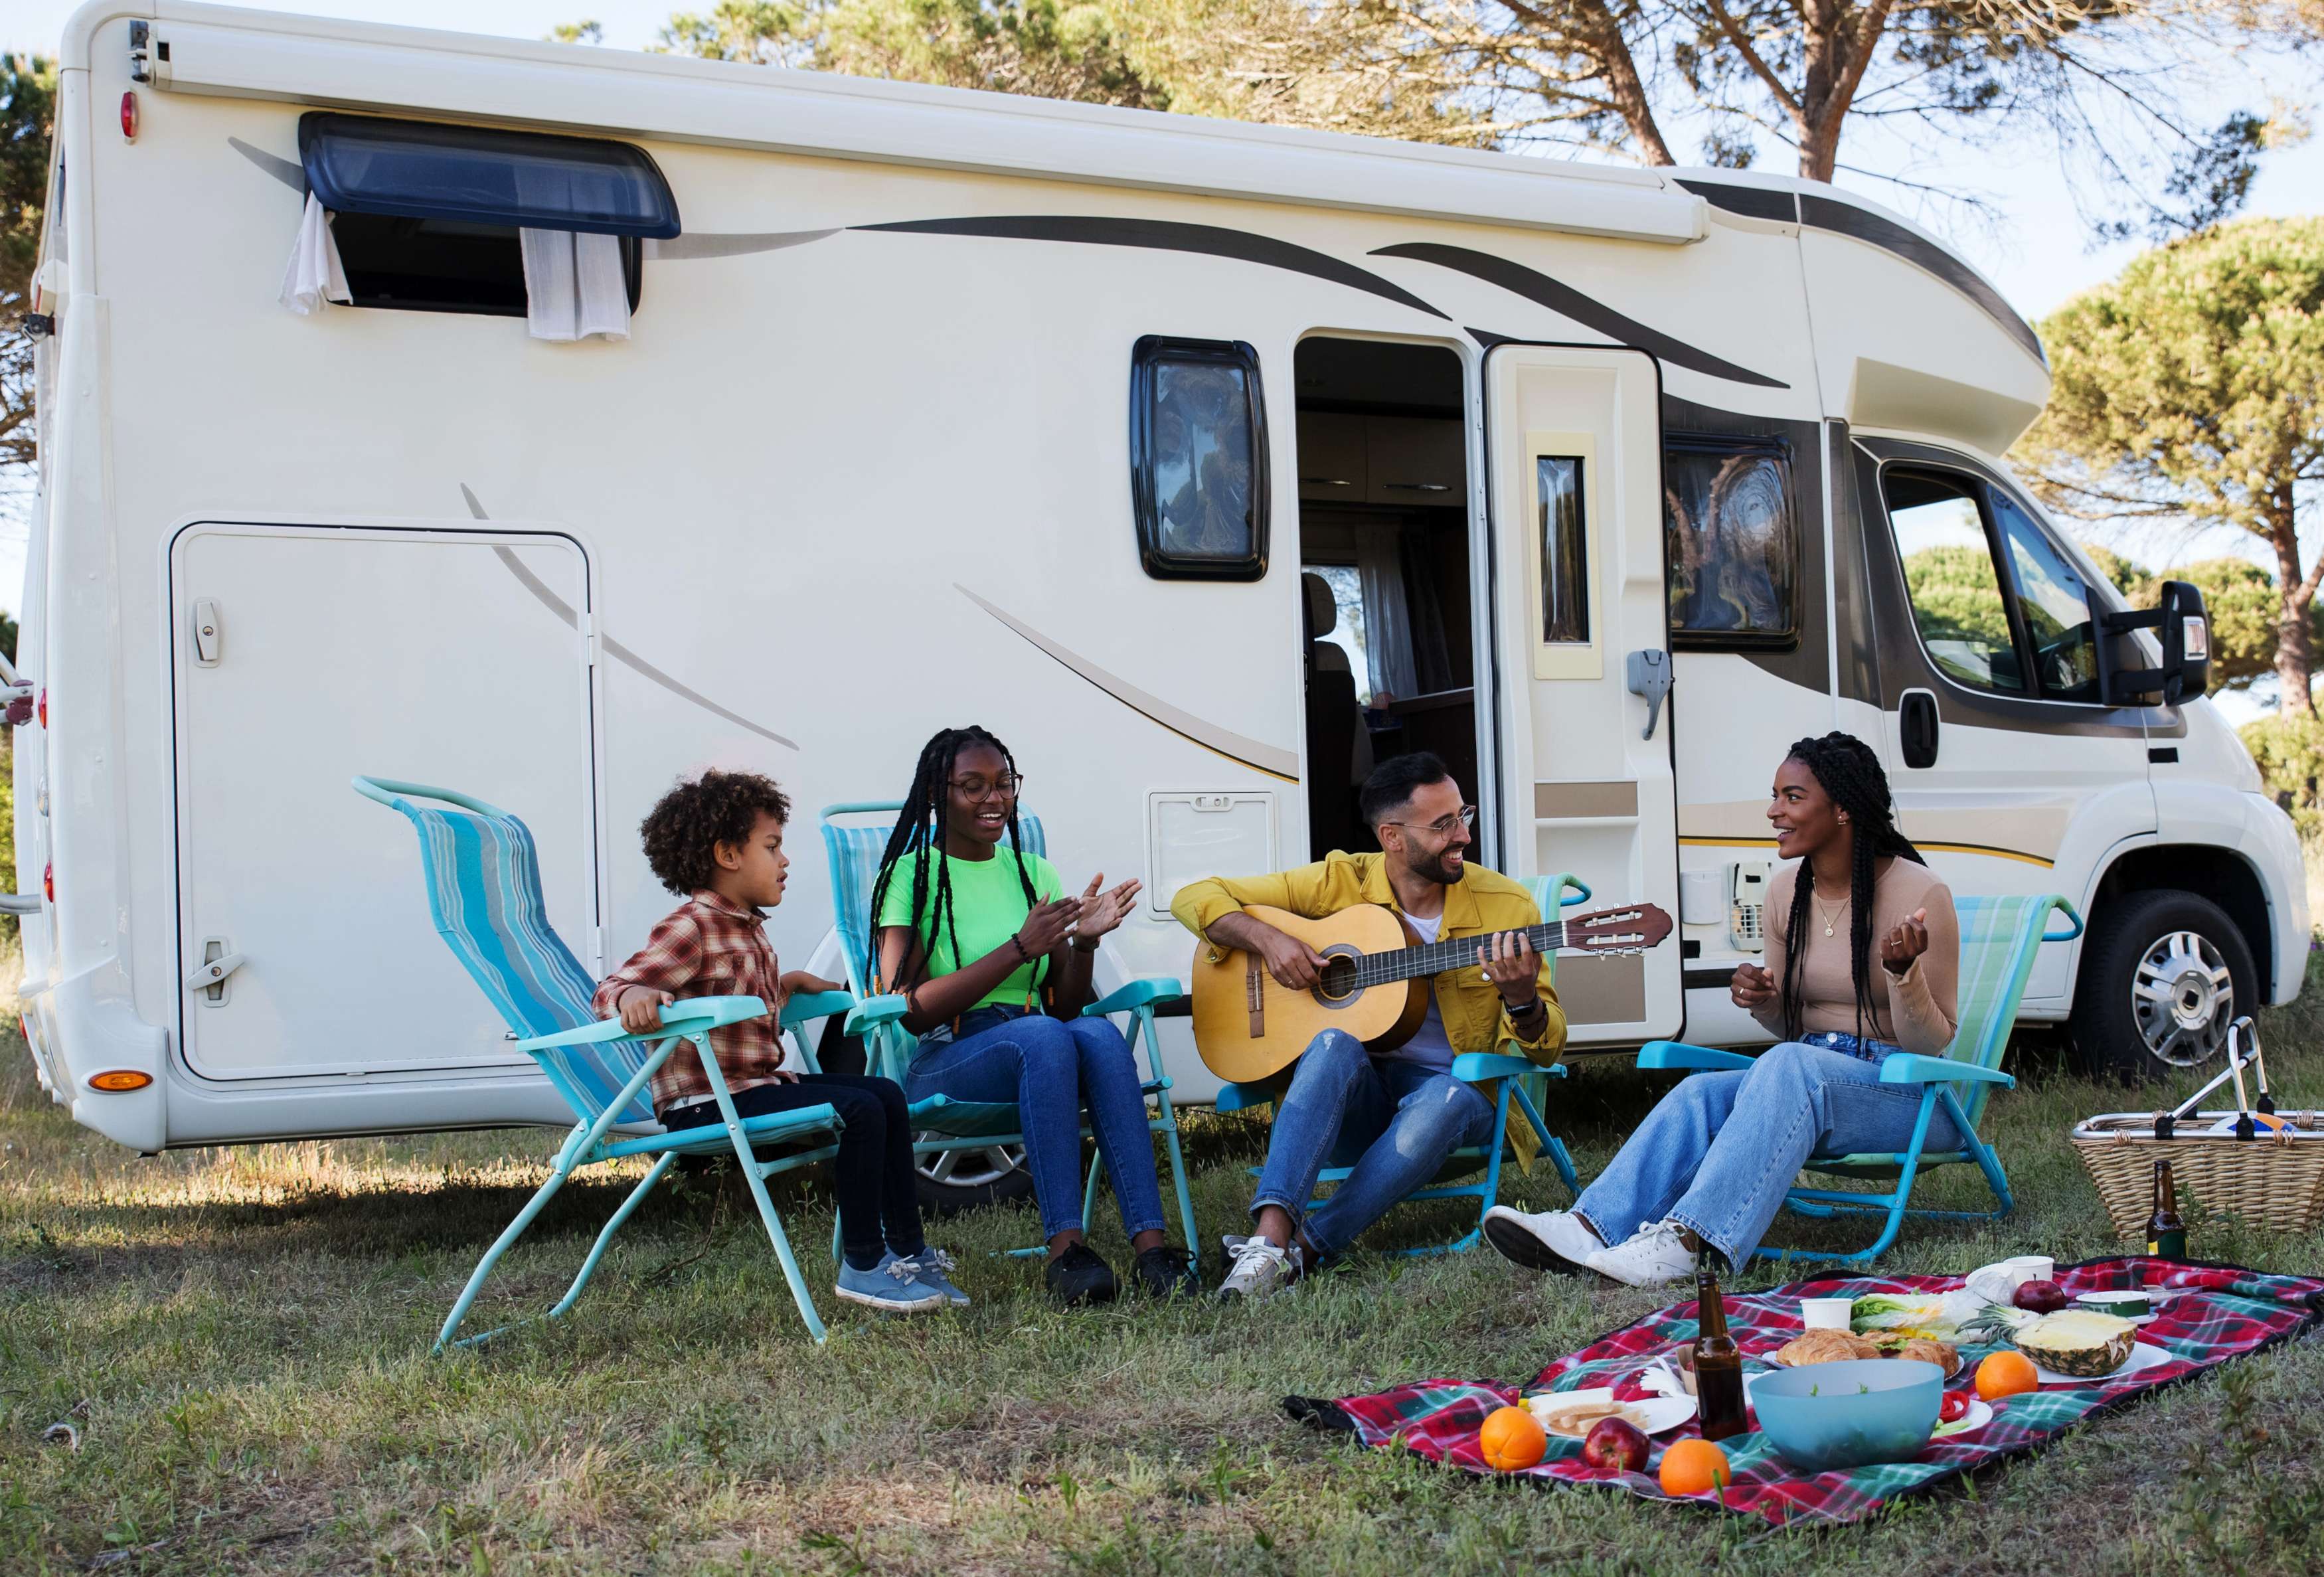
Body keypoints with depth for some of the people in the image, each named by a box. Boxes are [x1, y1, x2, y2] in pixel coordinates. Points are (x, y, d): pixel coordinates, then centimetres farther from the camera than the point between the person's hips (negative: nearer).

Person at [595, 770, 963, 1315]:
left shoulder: (747, 927, 16)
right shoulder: (690, 928, -14)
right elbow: (610, 991, -24)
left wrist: (787, 983, 17)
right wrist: (635, 995, -45)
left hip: (757, 1082, 10)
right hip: (705, 1101, -10)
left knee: (887, 1096, 7)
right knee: (860, 1110, -22)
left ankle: (907, 1250, 11)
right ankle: (862, 1267, -12)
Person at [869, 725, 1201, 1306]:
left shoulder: (1034, 873, 17)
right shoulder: (911, 875, 1)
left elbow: (1066, 1008, 14)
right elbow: (912, 1011, -10)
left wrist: (1084, 942, -6)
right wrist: (1020, 948, -15)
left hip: (1038, 1055, 4)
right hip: (942, 1063, -4)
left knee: (1099, 1033, -31)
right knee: (1042, 1036, -36)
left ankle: (1149, 1244, -40)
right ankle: (1065, 1247, -39)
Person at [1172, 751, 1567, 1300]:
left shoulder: (1506, 906, -1)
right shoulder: (1340, 883, -2)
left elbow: (1545, 1047, 0)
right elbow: (1196, 898, 1)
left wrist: (1522, 1000, -24)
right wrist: (1266, 938, -18)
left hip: (1456, 1087, 0)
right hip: (1355, 1095, 0)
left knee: (1447, 1101, -36)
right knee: (1335, 1047, -34)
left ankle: (1305, 1247, -35)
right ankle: (1270, 1233, -46)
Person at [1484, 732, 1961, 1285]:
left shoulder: (1919, 893, -10)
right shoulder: (1786, 893, 8)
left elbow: (1933, 1044, -9)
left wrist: (1904, 972, -28)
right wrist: (1762, 1001, -6)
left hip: (1907, 1094, -6)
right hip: (1804, 1074, 6)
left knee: (1789, 1066, -36)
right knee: (1700, 1092, -24)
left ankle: (1686, 1241, -47)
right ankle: (1590, 1228, -41)